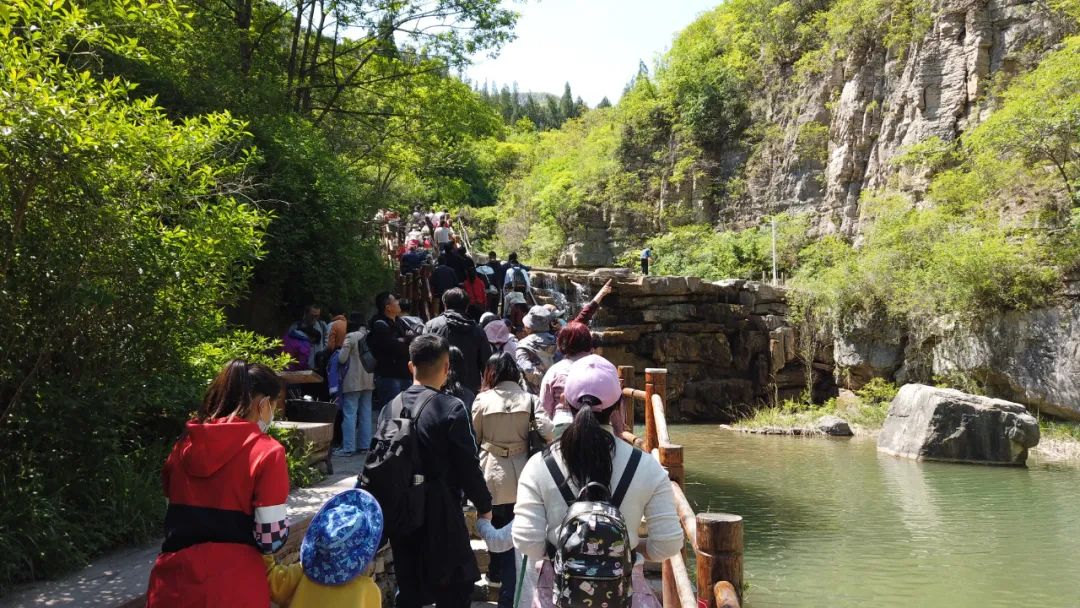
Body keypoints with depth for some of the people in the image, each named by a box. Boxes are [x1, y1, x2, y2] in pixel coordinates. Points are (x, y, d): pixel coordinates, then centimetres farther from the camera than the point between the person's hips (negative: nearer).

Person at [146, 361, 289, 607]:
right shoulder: (265, 452, -11)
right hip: (234, 586, -4)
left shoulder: (186, 444, 6)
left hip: (175, 581, 5)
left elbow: (177, 514, 13)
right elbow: (272, 538, -13)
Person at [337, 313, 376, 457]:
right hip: (369, 380, 6)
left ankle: (348, 448, -2)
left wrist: (340, 351, 7)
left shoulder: (351, 337, -12)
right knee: (366, 414, 11)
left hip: (353, 381, -6)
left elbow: (342, 358, -12)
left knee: (350, 414, -2)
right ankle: (364, 446, 15)